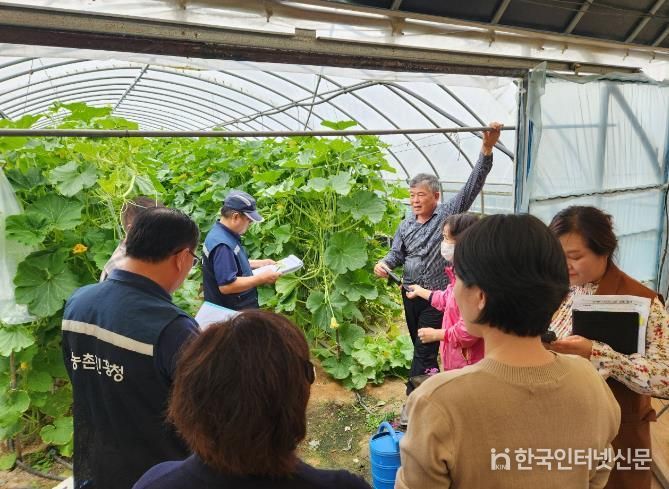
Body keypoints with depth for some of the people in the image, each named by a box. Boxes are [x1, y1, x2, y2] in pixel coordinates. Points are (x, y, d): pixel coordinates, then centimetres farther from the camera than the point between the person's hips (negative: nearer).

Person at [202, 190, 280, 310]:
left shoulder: (223, 233, 4)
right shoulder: (222, 245, -27)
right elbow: (226, 286, -31)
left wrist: (260, 263, 10)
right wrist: (261, 278, -24)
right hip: (232, 314, -10)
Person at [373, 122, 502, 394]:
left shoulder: (448, 213, -7)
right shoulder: (406, 225, 9)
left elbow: (472, 186, -16)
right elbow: (396, 253, 17)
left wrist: (487, 149, -27)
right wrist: (384, 264, -6)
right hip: (411, 294, 6)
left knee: (424, 352, -5)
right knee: (421, 349, 17)